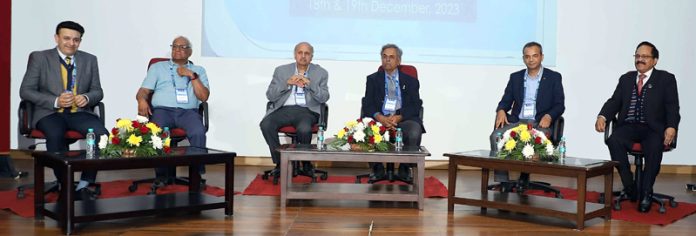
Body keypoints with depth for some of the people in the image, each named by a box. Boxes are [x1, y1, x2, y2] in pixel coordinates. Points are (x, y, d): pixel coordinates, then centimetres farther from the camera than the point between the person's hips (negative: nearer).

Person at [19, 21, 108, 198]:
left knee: (102, 134, -29)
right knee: (55, 135, -36)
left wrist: (86, 98, -11)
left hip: (80, 112, 2)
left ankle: (84, 184, -15)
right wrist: (55, 101, -15)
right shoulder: (39, 58, 5)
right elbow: (25, 91, 1)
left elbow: (97, 91, 14)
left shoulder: (89, 60, 12)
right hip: (50, 113, -2)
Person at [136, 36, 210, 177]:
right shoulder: (157, 67, 23)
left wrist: (192, 76, 0)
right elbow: (143, 91, 14)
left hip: (188, 112, 0)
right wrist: (142, 100, -10)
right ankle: (162, 176, -24)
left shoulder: (198, 70, 22)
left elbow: (204, 97, 9)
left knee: (198, 132, -35)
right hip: (163, 110, 0)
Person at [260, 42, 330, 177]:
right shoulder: (281, 71, 14)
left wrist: (309, 83, -11)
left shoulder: (321, 73, 12)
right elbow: (270, 96, 6)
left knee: (304, 129, -35)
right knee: (265, 124, -28)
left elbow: (324, 98, 2)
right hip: (284, 109, 2)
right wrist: (287, 83, -7)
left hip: (306, 110, -2)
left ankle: (306, 163, -7)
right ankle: (280, 162, -10)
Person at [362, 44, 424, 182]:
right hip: (380, 118, 1)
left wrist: (399, 117, -17)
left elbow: (416, 106, 4)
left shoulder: (410, 81, 16)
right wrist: (379, 117, -17)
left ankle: (405, 169, -10)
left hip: (404, 119, -1)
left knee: (414, 133, -35)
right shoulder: (372, 79, 18)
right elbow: (367, 105, 6)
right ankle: (377, 169, -11)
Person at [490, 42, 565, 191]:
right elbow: (506, 101, 14)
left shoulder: (554, 77, 8)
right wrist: (501, 110, -11)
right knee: (496, 135, -27)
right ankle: (503, 181, -27)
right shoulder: (515, 77, 17)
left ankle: (524, 177, -21)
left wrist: (548, 116, -18)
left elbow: (560, 105, 3)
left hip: (540, 123, -3)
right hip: (516, 121, 3)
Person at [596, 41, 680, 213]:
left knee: (654, 147, -35)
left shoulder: (666, 79, 11)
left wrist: (671, 127, -19)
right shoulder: (626, 79, 21)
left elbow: (672, 107, 1)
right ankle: (629, 187, -17)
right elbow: (615, 101, 10)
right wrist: (602, 116, -11)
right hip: (628, 127, 3)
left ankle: (645, 193, -19)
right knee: (614, 141, -30)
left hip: (653, 129, -2)